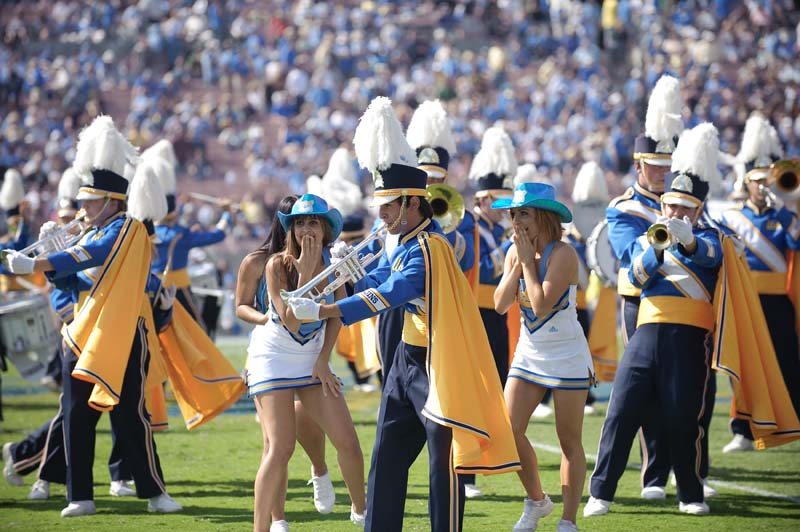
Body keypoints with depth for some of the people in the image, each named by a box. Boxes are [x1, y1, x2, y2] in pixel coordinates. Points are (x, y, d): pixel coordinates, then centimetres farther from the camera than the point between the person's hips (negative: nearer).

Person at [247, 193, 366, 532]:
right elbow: (291, 322, -24)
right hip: (273, 358, -4)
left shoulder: (334, 265, -4)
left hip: (313, 360, 4)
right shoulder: (278, 265, -17)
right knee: (280, 447, -14)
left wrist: (323, 361, 1)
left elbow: (336, 315, 7)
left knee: (347, 441, 2)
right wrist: (305, 272, -27)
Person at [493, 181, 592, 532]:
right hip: (529, 354, 6)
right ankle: (536, 501, 19)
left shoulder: (563, 254, -18)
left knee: (569, 441, 0)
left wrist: (528, 259, -20)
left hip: (567, 356, -6)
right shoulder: (514, 253, 2)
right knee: (509, 431, -2)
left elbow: (541, 305, -27)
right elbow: (500, 304, -7)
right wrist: (519, 262, -13)